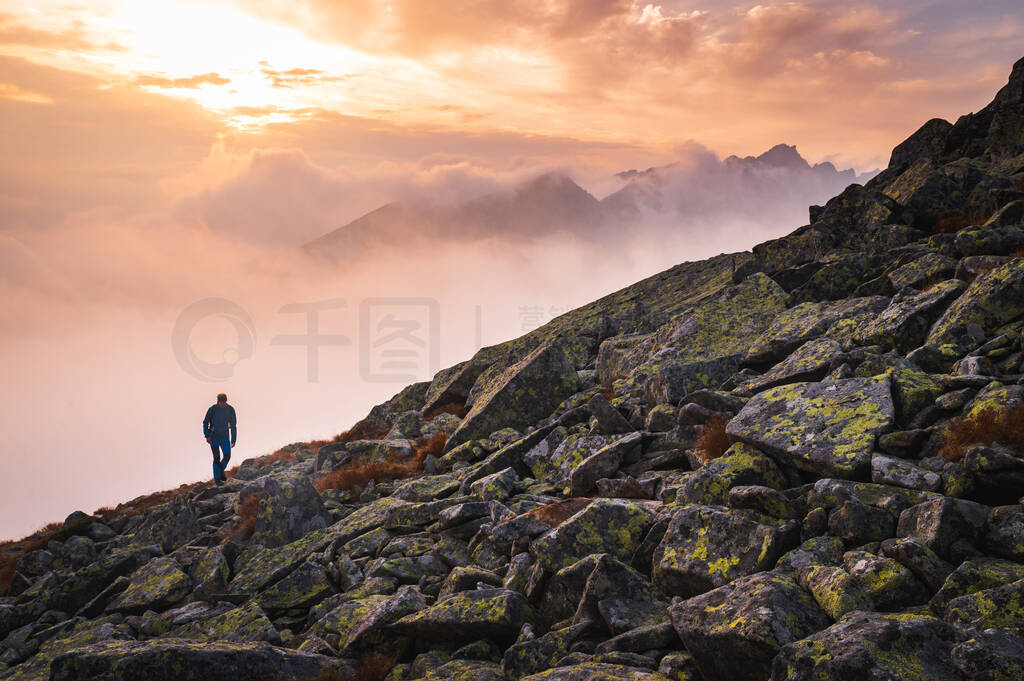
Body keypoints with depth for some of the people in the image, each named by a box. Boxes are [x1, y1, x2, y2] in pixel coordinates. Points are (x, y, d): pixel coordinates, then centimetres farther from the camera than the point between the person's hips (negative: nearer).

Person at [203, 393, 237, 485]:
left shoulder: (230, 409, -9)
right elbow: (205, 422, -5)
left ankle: (221, 471, 19)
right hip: (214, 437, -2)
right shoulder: (212, 409, -16)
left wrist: (233, 439, 0)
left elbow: (233, 425, 0)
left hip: (225, 437, 3)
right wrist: (207, 436, -17)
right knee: (217, 458, -2)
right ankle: (217, 478, 13)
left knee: (227, 456, -9)